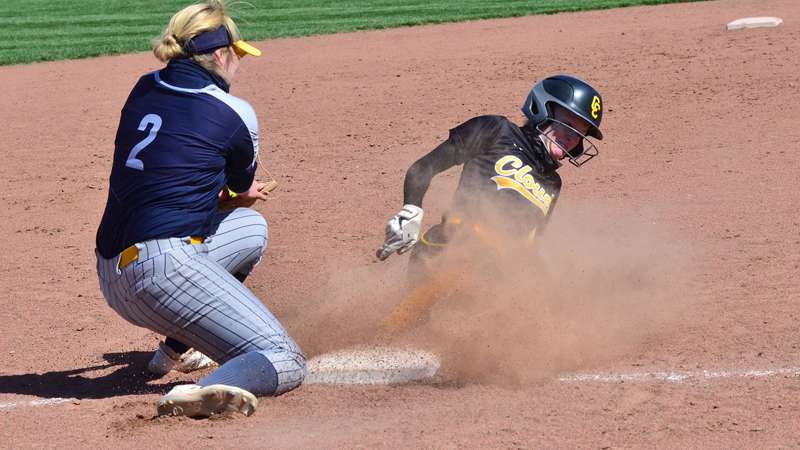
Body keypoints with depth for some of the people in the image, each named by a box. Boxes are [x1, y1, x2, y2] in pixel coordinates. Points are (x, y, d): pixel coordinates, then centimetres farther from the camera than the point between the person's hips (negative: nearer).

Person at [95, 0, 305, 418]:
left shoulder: (143, 90, 12)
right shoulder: (234, 114, -4)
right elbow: (246, 189, 15)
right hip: (165, 269, -8)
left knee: (251, 227, 32)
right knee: (285, 363, -8)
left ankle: (175, 349, 33)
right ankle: (207, 390, -38)